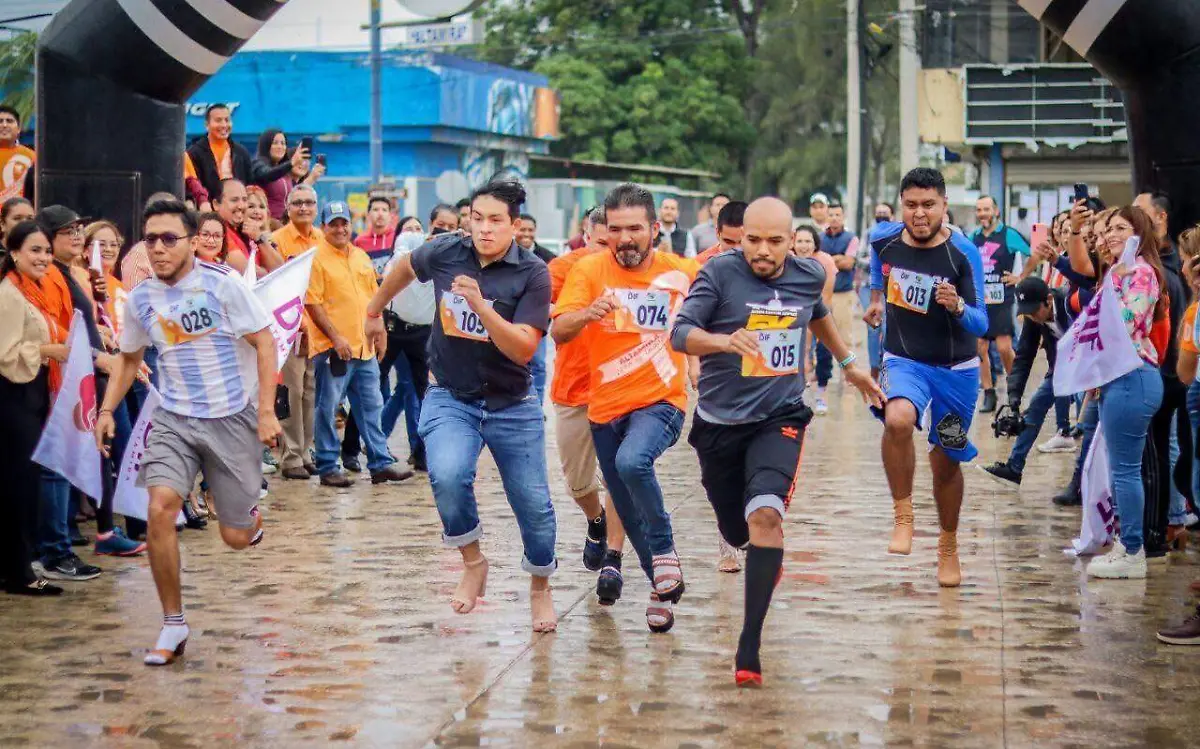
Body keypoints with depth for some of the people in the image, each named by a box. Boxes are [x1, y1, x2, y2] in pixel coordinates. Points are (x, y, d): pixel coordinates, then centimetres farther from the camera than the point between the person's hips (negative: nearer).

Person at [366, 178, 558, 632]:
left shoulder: (532, 274, -15)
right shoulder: (445, 253, -7)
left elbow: (523, 349, -23)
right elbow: (404, 268, 17)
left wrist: (481, 306, -34)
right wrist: (374, 311, 29)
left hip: (511, 406, -1)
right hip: (451, 399, 1)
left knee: (533, 504, 4)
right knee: (447, 475, -27)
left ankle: (540, 587, 32)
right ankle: (472, 563, -1)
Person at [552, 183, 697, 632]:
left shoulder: (682, 272, -4)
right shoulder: (590, 270, -6)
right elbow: (559, 332, -18)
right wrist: (588, 313, -37)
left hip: (660, 400, -3)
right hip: (606, 408, 3)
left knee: (632, 461, -32)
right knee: (629, 514, 11)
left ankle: (664, 550, -11)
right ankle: (663, 587, 31)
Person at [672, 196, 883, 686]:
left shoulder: (808, 275, -1)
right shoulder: (720, 273, -12)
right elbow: (679, 334, -22)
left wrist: (849, 364, 31)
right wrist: (724, 340, -40)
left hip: (779, 419, 0)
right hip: (720, 421, 0)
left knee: (765, 516, -24)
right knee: (738, 533, 15)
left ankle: (750, 645, -21)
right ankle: (768, 557, 56)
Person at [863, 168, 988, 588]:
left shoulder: (963, 254, -17)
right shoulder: (883, 240, -9)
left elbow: (981, 325, -17)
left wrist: (958, 307, -35)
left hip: (956, 369, 0)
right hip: (904, 361, 0)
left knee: (946, 461, 11)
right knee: (898, 420, -33)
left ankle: (948, 545, 35)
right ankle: (903, 515, -16)